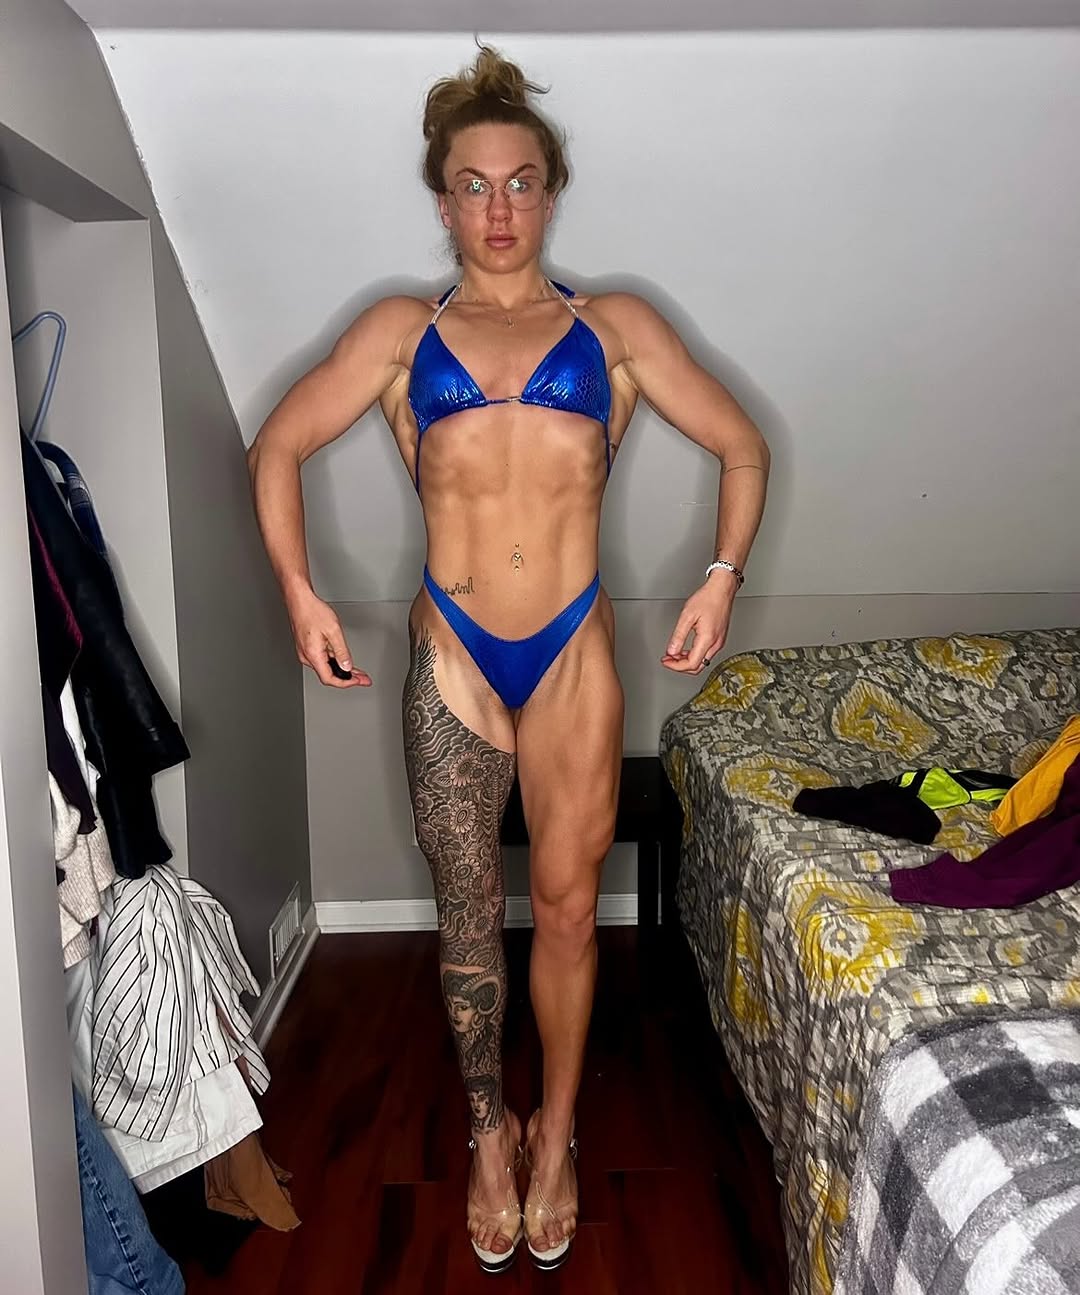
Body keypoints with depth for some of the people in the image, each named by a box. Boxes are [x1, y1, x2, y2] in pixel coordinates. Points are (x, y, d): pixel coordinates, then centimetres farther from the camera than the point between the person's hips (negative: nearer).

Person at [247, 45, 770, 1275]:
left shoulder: (617, 327, 10)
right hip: (452, 652, 1)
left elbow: (743, 447, 12)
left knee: (566, 903, 9)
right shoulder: (400, 330, 11)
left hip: (573, 647, 0)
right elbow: (277, 449, 13)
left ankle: (556, 1133, 33)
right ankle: (490, 1131, 34)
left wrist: (723, 573, -2)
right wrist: (300, 593, 1)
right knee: (468, 913, 10)